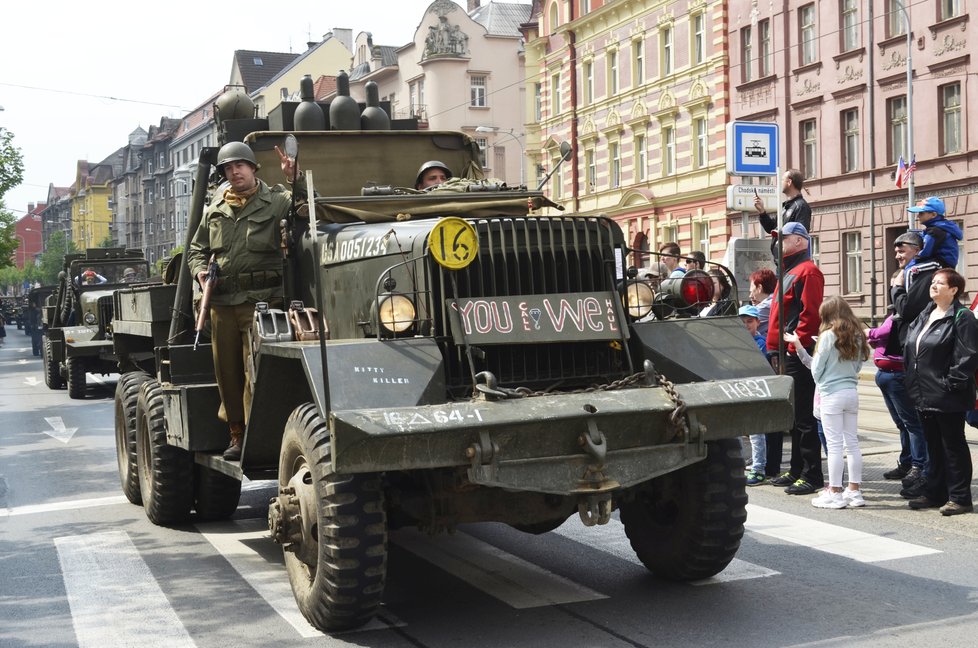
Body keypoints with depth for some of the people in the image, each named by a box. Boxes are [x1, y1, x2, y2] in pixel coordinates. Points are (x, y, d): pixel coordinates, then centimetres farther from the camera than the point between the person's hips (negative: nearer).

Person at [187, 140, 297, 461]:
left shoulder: (274, 201, 3)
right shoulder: (215, 209, 16)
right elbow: (196, 249, 24)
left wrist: (295, 178, -21)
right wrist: (200, 270, 5)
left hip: (260, 301, -5)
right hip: (221, 302, 5)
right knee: (227, 371, 10)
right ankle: (237, 435, 21)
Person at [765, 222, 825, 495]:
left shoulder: (808, 271, -10)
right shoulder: (788, 270, 20)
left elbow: (810, 314, -19)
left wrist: (795, 346, -20)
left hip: (798, 354, -10)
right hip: (785, 354, 10)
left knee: (803, 416, -7)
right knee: (792, 414, 14)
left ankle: (812, 475, -3)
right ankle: (797, 470, 22)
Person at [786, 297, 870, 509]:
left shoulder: (829, 335, -10)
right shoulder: (857, 336, 7)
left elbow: (816, 367, -5)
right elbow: (858, 366, 14)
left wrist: (821, 386, 13)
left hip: (831, 394, -6)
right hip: (852, 392, 6)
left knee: (834, 444, -2)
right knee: (852, 442, 10)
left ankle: (835, 493, 2)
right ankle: (854, 491, 15)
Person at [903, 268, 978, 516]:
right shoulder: (924, 316, 14)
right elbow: (911, 350, 19)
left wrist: (951, 383, -19)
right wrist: (913, 383, 12)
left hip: (947, 398, -8)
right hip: (925, 395, 8)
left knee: (953, 446, 1)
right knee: (933, 447, 15)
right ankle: (935, 493, 24)